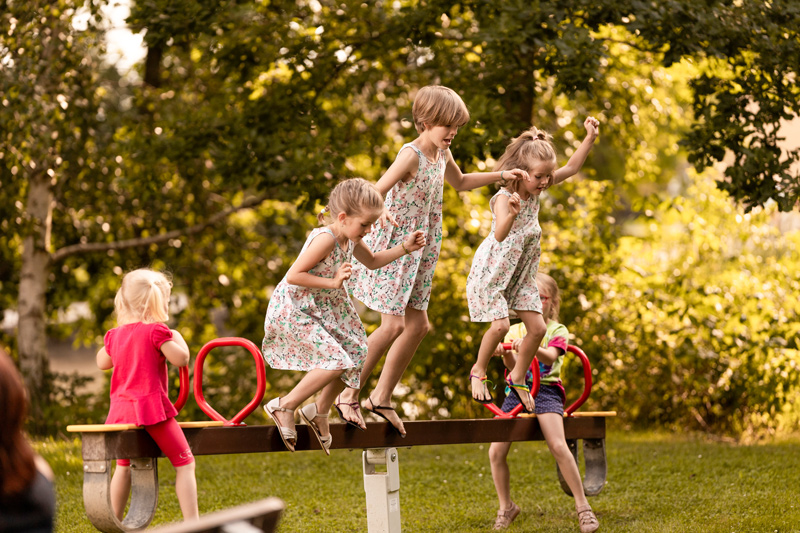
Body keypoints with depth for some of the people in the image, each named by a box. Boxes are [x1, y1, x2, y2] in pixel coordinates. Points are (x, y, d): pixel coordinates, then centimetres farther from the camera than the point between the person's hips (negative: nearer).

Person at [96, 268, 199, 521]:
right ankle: (192, 522, -12)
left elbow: (102, 363, 25)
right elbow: (181, 358, -14)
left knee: (124, 465, 23)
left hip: (122, 410, 7)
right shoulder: (156, 331, -11)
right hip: (151, 406, -7)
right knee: (184, 463, -2)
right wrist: (178, 338, 3)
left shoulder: (115, 334, 10)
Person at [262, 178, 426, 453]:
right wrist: (333, 282, -30)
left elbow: (372, 261, 20)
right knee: (336, 362, -17)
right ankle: (284, 406, -2)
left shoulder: (350, 238, 0)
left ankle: (319, 412, 28)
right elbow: (293, 276, -28)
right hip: (293, 310, -10)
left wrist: (404, 248, 8)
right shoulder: (325, 239, -28)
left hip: (322, 308, 10)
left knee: (353, 357, 10)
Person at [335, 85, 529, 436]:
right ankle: (348, 395, -3)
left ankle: (382, 397, 17)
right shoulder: (411, 155, -17)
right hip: (394, 246, -9)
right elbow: (376, 193, -27)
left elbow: (460, 182, 31)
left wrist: (500, 176, 25)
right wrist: (382, 214, -49)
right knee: (393, 325, -13)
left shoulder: (442, 155, 9)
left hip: (421, 249, 9)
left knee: (418, 324, 7)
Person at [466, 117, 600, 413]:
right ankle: (478, 372, 8)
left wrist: (590, 137, -9)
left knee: (538, 327, 0)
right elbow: (499, 235, -43)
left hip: (520, 274, 7)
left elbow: (571, 167, 0)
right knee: (500, 324, -18)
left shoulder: (535, 189, -5)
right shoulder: (504, 197, -27)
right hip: (492, 270, -7)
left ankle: (518, 377, 20)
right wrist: (512, 213, -63)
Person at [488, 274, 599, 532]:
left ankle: (582, 505, -14)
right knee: (496, 452, -10)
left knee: (558, 446, -26)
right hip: (517, 390, 4)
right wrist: (505, 353, -22)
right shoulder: (514, 331, 17)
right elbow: (514, 365, 1)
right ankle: (506, 507, 12)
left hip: (546, 390, -4)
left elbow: (550, 356, -16)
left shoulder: (557, 330, 6)